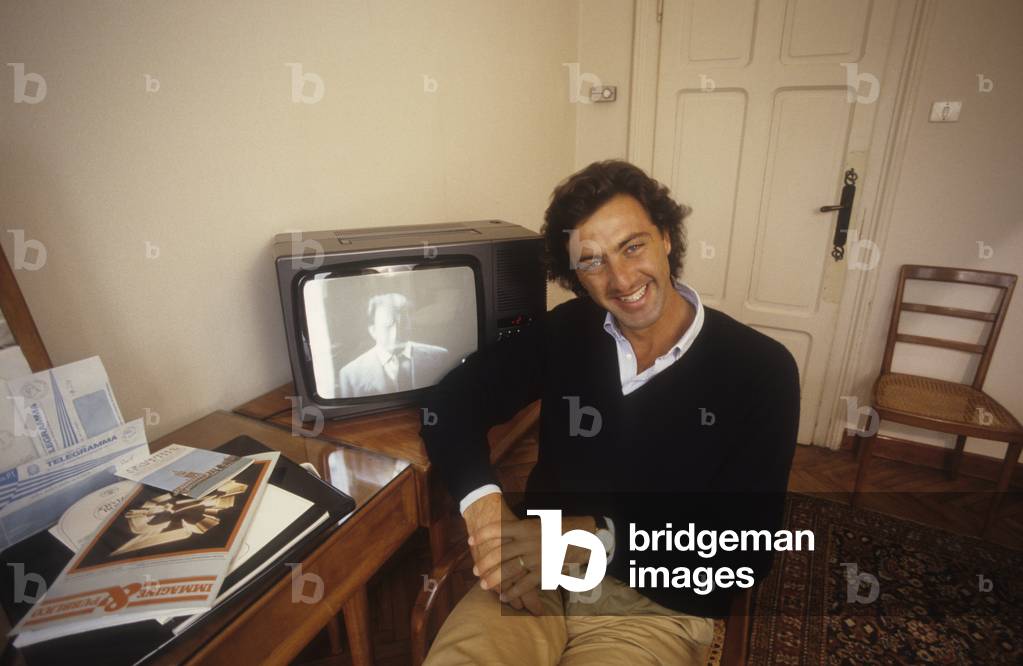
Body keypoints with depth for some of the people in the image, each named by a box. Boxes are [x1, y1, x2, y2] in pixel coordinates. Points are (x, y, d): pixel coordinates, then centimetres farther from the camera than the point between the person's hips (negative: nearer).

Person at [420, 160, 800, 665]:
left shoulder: (760, 370, -9)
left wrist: (596, 536, -22)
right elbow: (450, 403, 0)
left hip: (660, 606, -1)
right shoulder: (564, 332, 0)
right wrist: (483, 505, -18)